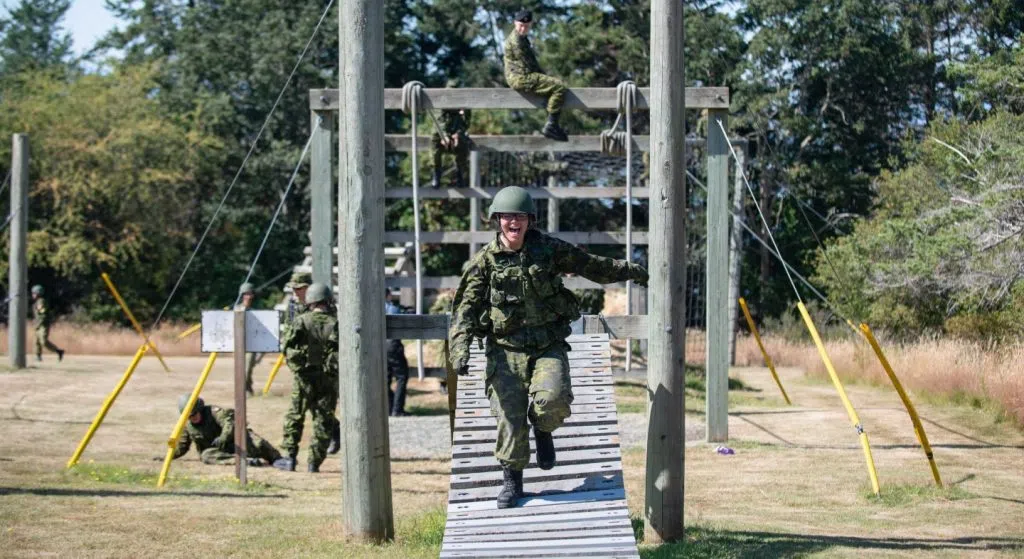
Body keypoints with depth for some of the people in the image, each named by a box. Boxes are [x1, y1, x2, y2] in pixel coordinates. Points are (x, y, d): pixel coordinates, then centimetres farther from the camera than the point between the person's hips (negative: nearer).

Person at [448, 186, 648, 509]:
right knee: (509, 417, -5)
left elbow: (592, 266, 16)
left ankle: (542, 429, 12)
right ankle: (512, 480, 15)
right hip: (506, 350, 0)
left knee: (552, 399, -24)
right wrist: (459, 350, -16)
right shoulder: (485, 261, -1)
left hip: (548, 347, 0)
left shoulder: (549, 250, 2)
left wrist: (633, 272, 26)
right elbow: (465, 308, -3)